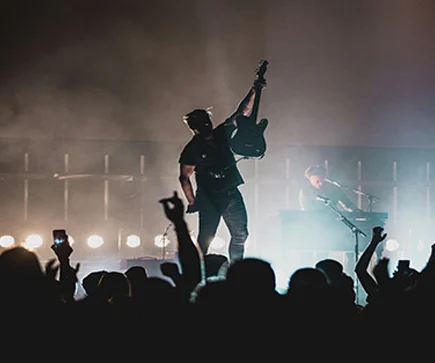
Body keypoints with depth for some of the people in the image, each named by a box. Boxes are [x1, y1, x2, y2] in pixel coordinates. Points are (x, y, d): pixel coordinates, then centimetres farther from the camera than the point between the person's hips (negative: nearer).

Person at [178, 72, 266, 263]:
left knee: (240, 235, 7)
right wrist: (191, 202, -11)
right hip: (209, 199, -5)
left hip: (231, 194, 6)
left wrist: (253, 92, -9)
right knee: (205, 239, -8)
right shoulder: (191, 150, -8)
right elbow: (184, 177, -5)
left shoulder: (222, 133, 5)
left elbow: (242, 112, 2)